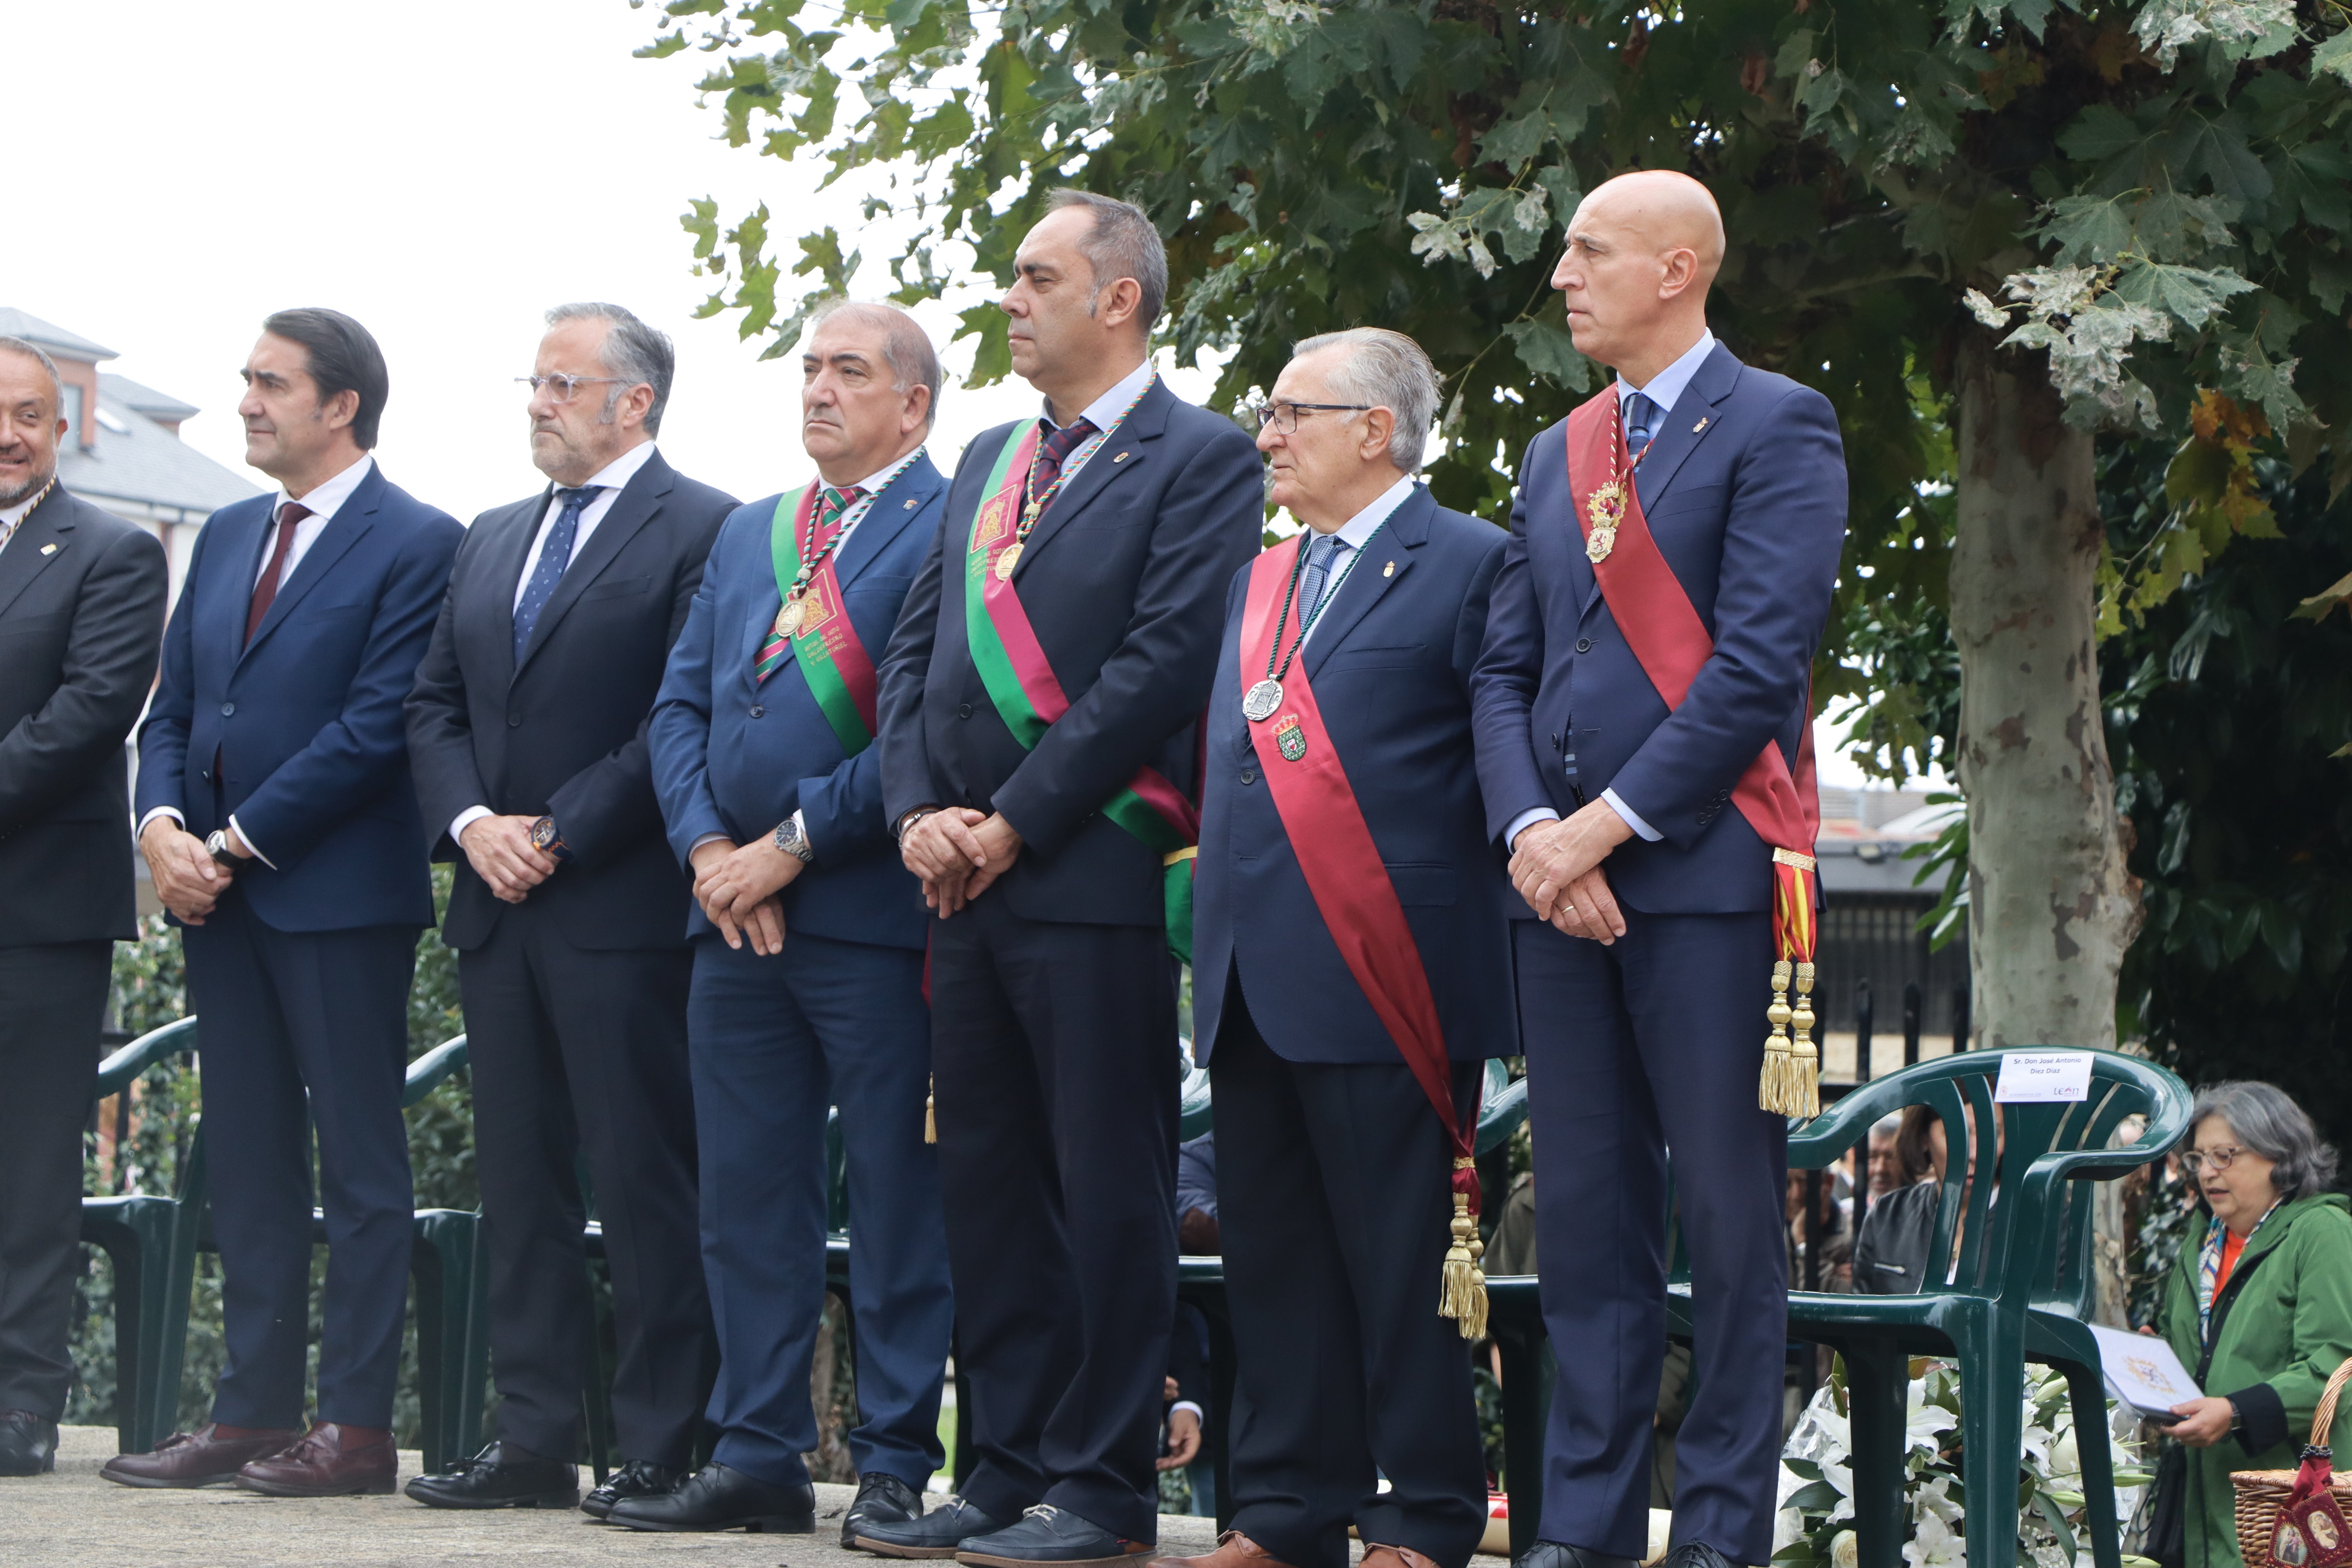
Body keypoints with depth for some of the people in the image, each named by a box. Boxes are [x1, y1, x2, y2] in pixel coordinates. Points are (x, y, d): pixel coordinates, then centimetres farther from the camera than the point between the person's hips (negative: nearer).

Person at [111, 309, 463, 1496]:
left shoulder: (415, 544, -7)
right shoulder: (228, 538, 17)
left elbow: (375, 727, -14)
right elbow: (172, 708, 16)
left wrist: (238, 843, -14)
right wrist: (163, 822, -3)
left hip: (339, 895, -7)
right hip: (219, 899, 7)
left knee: (358, 1158, -2)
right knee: (247, 1163, 8)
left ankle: (356, 1426, -1)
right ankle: (252, 1410, 12)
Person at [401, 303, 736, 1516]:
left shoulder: (702, 531, -5)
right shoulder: (492, 540, 19)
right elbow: (434, 705, 17)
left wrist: (562, 833, -14)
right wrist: (471, 822, -2)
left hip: (622, 906, -7)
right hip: (498, 910, 7)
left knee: (643, 1181, -5)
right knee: (518, 1177, 8)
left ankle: (658, 1449, -2)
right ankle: (533, 1440, 12)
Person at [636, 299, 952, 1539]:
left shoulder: (951, 530, -4)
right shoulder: (749, 533, 20)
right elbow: (681, 704, 15)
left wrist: (792, 845, -14)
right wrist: (708, 848, -2)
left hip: (873, 914, -7)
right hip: (737, 917, 7)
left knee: (896, 1200, -2)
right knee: (745, 1193, 9)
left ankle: (895, 1464, 3)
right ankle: (758, 1454, 15)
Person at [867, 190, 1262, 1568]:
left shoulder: (1200, 461, -5)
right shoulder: (989, 462, 19)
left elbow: (1167, 662, -14)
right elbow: (917, 650, 18)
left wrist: (1014, 824, -13)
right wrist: (919, 810, 1)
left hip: (1097, 878, -8)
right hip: (969, 882, 8)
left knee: (1109, 1190, -3)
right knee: (990, 1187, 10)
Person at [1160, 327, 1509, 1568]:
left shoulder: (1466, 567, -3)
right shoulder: (1259, 582, 20)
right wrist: (1221, 932, 17)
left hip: (1382, 986, -7)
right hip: (1254, 985, 7)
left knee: (1403, 1259, -3)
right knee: (1271, 1255, 9)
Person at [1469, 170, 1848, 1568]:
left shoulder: (1776, 428, -2)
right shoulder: (1555, 455, 19)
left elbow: (1759, 664, -11)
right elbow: (1506, 669, 15)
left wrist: (1611, 823, -13)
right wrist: (1530, 830, -3)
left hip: (1707, 874, -6)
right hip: (1566, 879, 6)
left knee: (1729, 1215, -3)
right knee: (1585, 1213, 7)